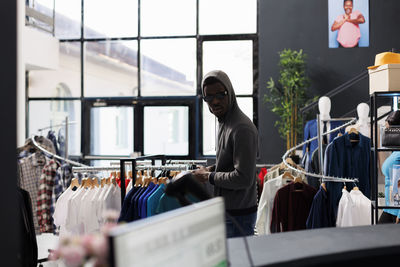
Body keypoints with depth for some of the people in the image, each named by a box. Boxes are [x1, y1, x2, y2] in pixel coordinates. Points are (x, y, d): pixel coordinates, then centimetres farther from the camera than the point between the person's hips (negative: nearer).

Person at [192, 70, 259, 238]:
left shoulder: (242, 129, -22)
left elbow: (244, 178, -26)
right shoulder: (224, 122, 11)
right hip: (227, 211, 10)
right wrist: (211, 169, 5)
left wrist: (209, 177, -15)